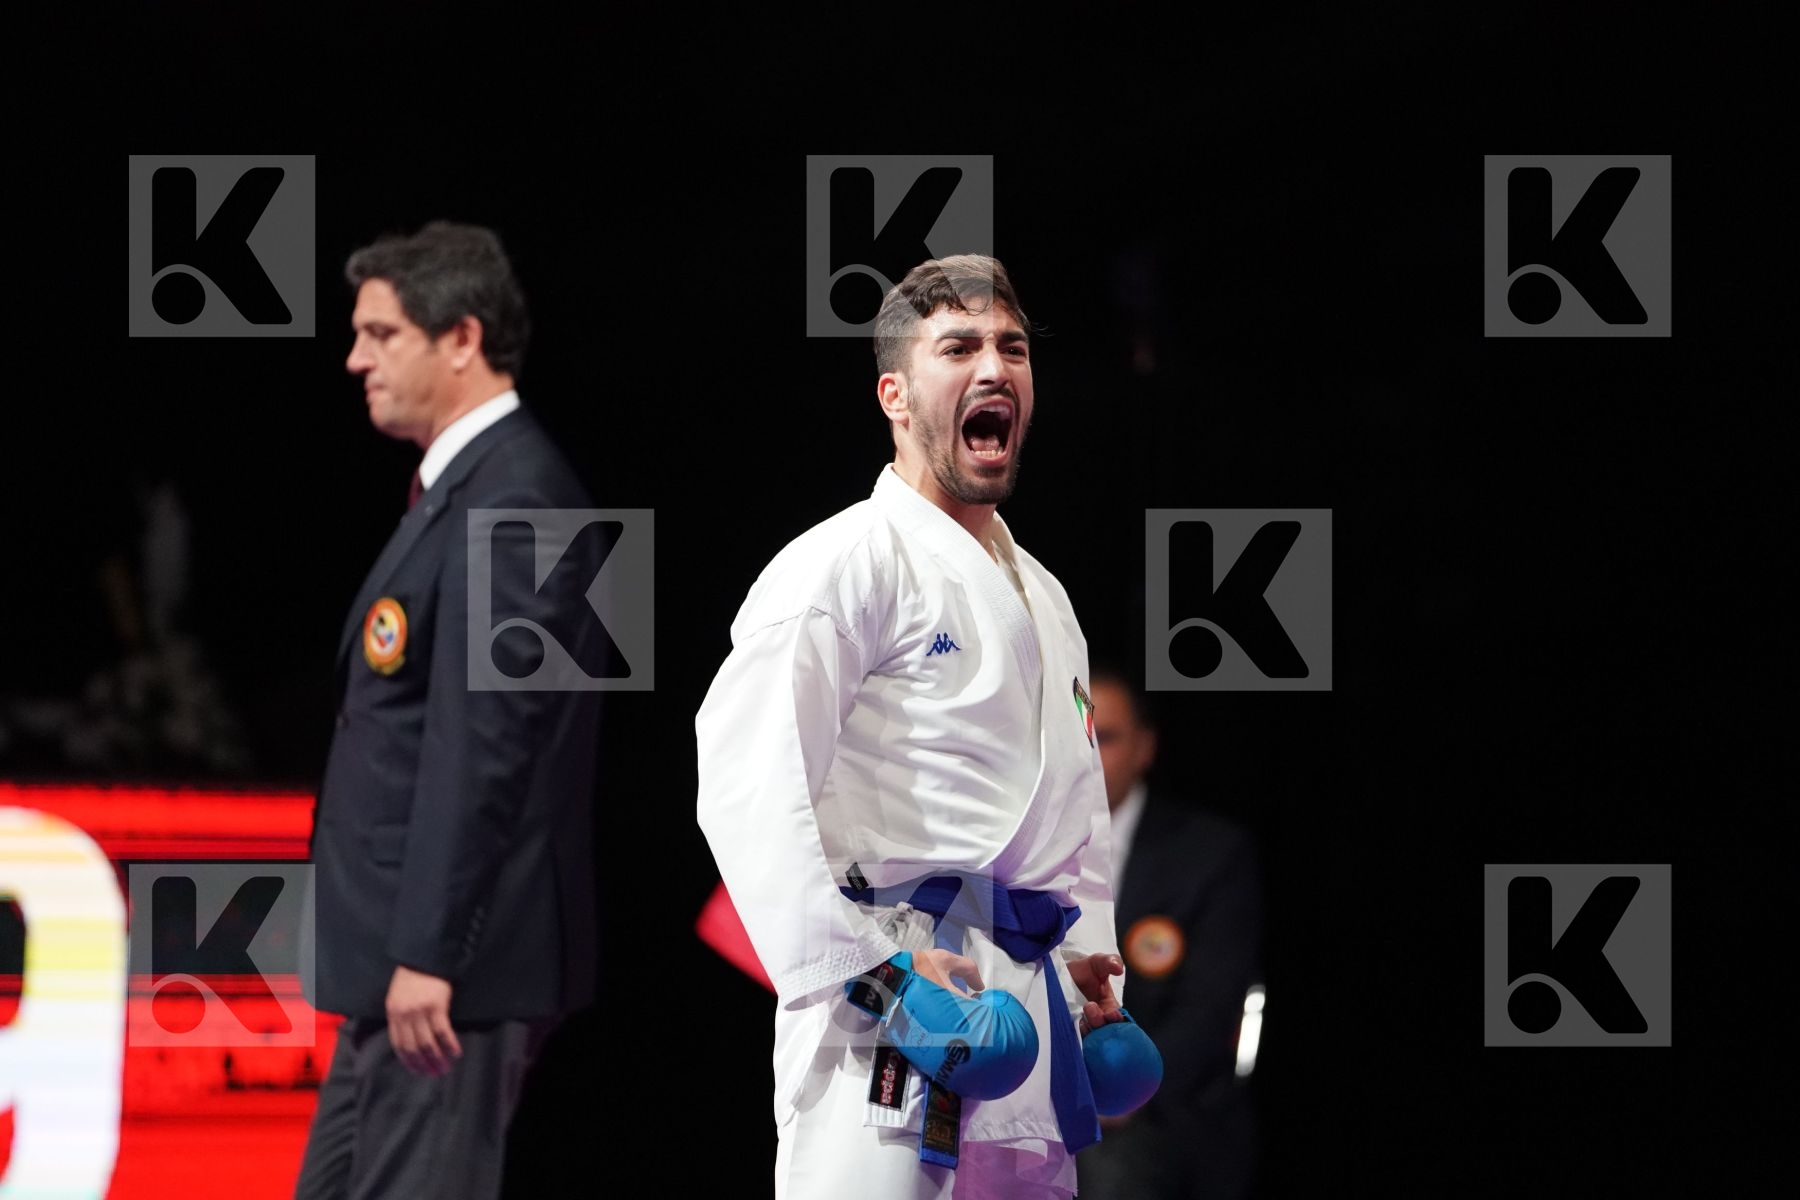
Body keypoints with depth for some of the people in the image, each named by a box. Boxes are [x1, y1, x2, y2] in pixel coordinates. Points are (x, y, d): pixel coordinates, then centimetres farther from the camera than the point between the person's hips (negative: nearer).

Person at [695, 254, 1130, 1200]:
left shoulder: (1043, 600, 21)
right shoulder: (847, 564, -6)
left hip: (1030, 1011, 8)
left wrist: (1088, 964, 17)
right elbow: (748, 790, -17)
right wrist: (862, 970, -21)